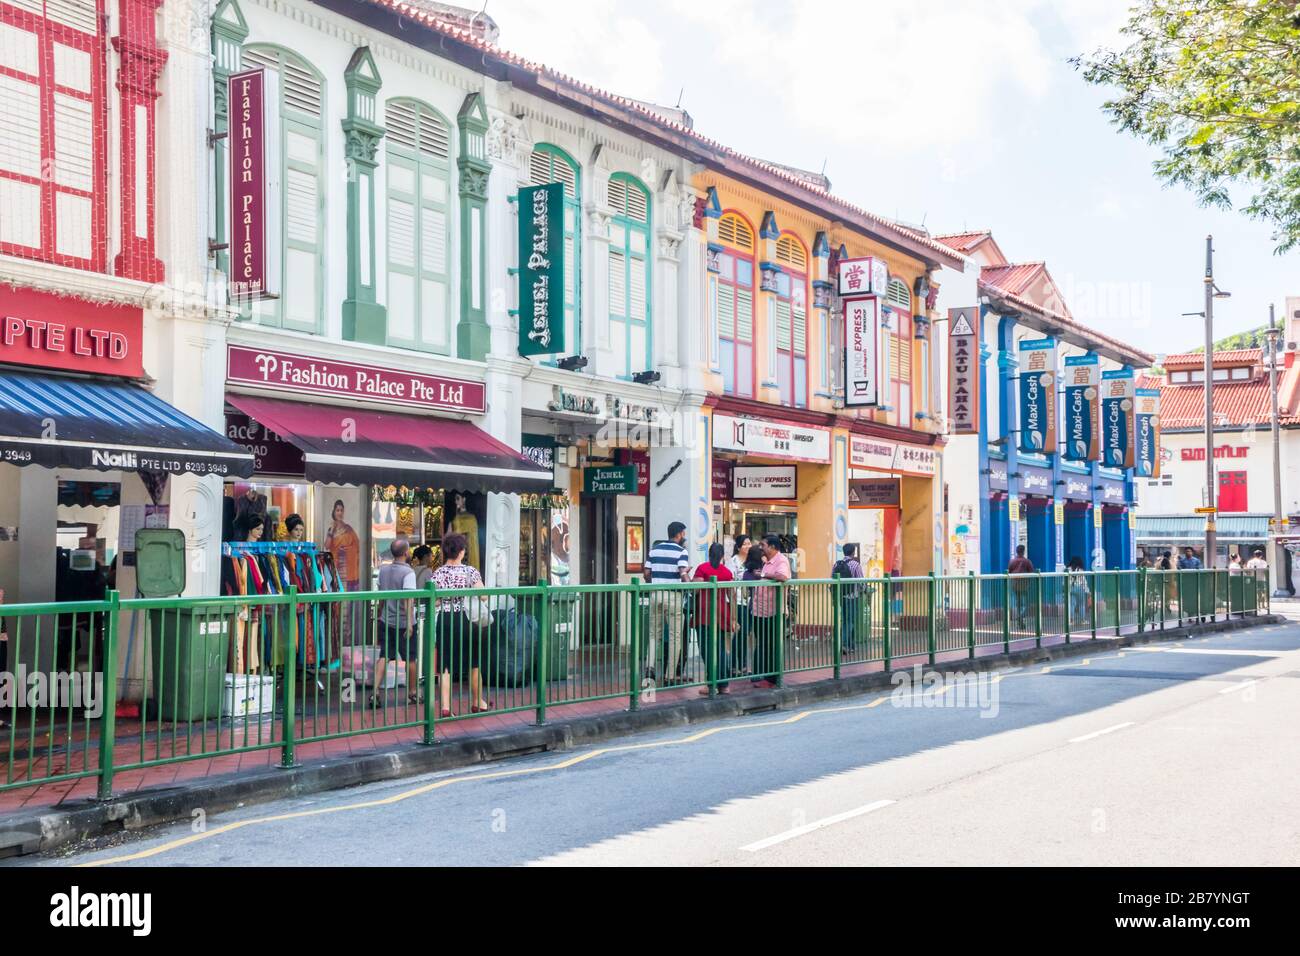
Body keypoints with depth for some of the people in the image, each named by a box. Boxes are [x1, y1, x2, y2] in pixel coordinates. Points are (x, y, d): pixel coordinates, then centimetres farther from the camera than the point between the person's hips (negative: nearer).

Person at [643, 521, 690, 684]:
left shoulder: (654, 549, 10)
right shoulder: (681, 551, -6)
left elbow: (647, 574, 9)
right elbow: (683, 574, -18)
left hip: (655, 594, 4)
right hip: (673, 596, -4)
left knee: (654, 633, 13)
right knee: (675, 636, 4)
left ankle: (649, 666, -8)